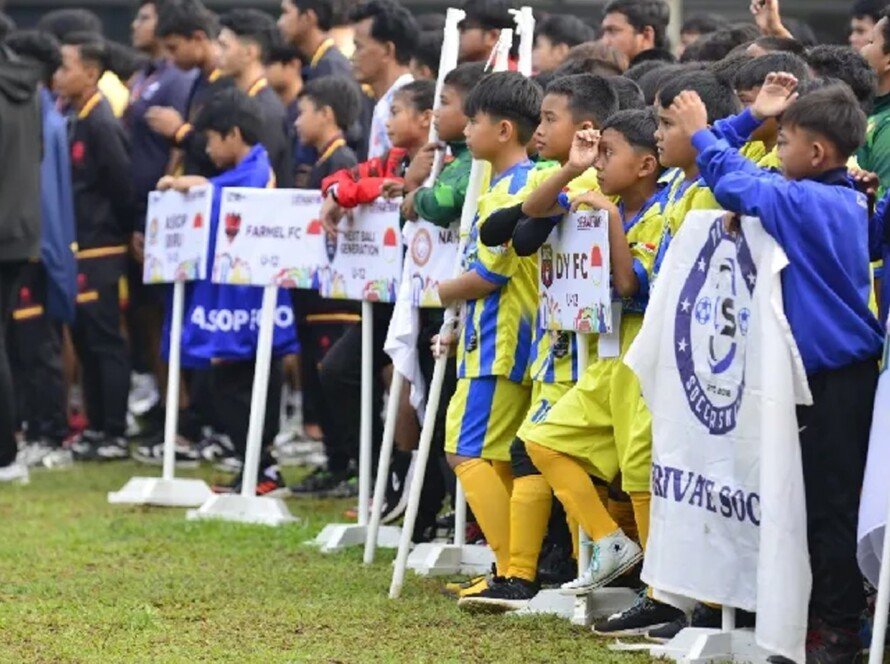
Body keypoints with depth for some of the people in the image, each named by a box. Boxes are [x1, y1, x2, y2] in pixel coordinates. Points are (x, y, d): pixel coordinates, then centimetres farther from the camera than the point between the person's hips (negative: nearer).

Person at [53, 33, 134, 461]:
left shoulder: (100, 124, -15)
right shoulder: (72, 120, 11)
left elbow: (122, 184, -14)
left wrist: (122, 232, -4)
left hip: (100, 250, -9)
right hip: (78, 248, 9)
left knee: (105, 341, -5)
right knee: (85, 341, 12)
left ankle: (114, 434, -2)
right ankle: (96, 427, 18)